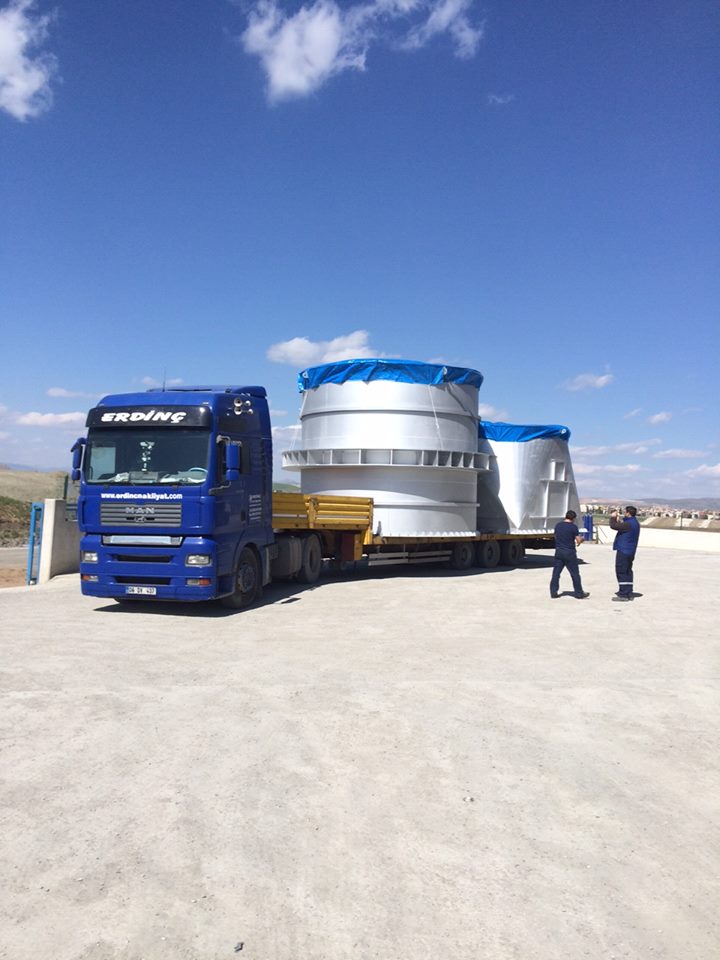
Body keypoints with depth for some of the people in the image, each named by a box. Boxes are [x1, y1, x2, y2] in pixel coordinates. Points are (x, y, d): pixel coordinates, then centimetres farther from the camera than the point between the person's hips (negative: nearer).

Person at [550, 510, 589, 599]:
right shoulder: (573, 526, -11)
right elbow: (579, 540, -8)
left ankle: (553, 592, 7)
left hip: (558, 551, 5)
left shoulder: (558, 525, 5)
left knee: (556, 573, 7)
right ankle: (579, 593, 14)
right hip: (569, 552, -4)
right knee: (575, 573, 6)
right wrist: (581, 538, 13)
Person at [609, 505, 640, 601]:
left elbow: (613, 526, -21)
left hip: (623, 551, -10)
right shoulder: (635, 523, 12)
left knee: (621, 572, -5)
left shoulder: (628, 524, -21)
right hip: (630, 551, 10)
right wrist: (620, 522, 12)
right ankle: (629, 593, 19)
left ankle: (623, 595, -5)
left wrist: (613, 517, -5)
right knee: (628, 572, 15)